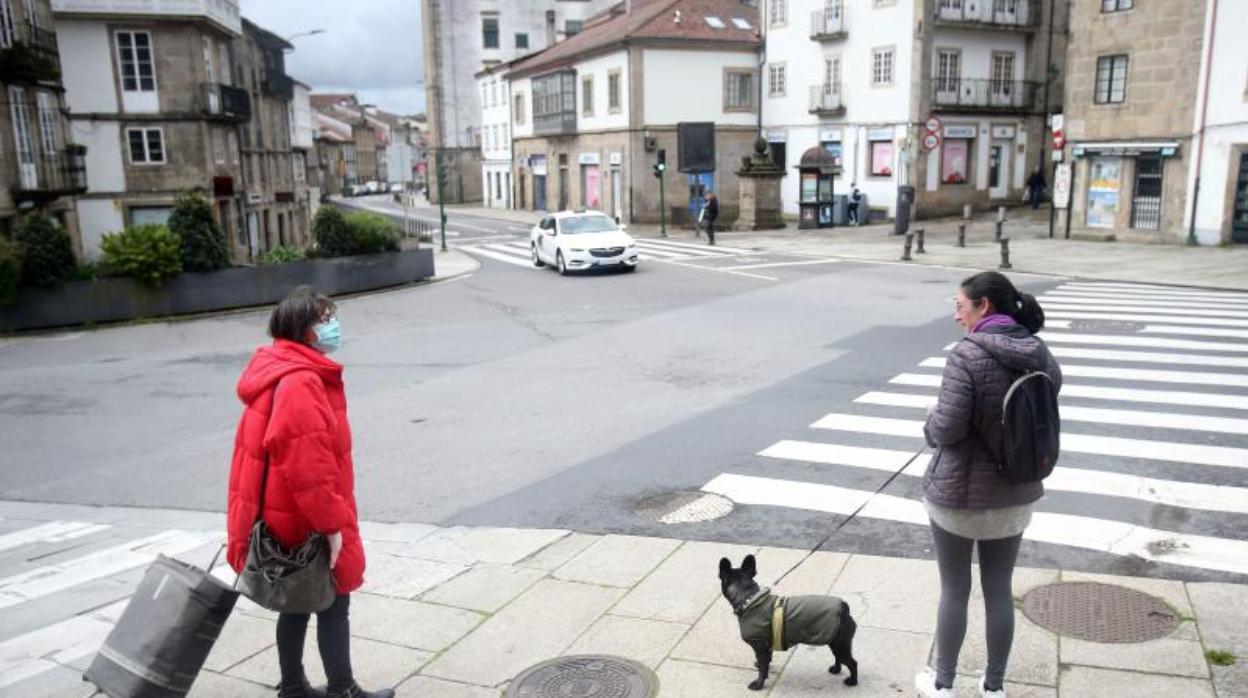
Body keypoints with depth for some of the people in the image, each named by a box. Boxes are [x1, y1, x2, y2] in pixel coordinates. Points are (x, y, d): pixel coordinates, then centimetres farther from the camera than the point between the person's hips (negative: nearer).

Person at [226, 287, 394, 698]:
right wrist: (331, 524, -23)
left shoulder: (284, 374, 10)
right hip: (306, 523, -10)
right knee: (333, 604, 4)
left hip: (288, 519, 10)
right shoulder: (300, 383, -25)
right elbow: (308, 466, -28)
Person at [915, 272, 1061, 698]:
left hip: (958, 492, -5)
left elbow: (947, 429, -21)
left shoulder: (968, 354, -21)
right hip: (1015, 493, 5)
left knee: (954, 590, 11)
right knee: (999, 590, 17)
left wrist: (930, 425, 0)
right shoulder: (1040, 355, -1)